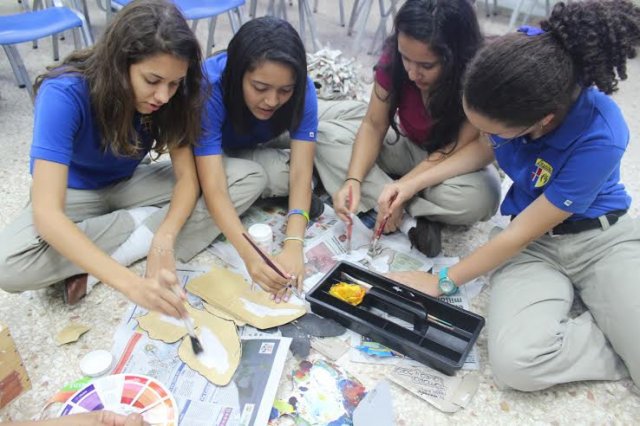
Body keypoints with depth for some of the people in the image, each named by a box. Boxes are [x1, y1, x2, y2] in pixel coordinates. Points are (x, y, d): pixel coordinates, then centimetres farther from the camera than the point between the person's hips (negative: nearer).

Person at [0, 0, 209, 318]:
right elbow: (46, 214, -40)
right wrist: (130, 283, -51)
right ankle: (143, 223, -13)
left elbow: (187, 176, -19)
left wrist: (163, 240, -39)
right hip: (75, 193, -3)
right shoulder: (64, 94, -33)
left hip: (129, 183, 4)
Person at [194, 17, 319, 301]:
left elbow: (301, 171, -33)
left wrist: (293, 247, -47)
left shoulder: (301, 88, -28)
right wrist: (250, 255, -56)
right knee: (248, 178, -34)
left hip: (260, 148, 3)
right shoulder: (209, 88, -37)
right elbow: (214, 188, -42)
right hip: (206, 154, -3)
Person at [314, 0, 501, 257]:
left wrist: (403, 187, -33)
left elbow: (456, 150, -24)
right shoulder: (394, 58, -21)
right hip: (407, 146, 4)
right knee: (324, 135, -17)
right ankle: (415, 216, -21)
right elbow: (374, 125, -16)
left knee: (480, 199, -38)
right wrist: (353, 180, -31)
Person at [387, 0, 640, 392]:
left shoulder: (600, 139, -30)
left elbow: (519, 233, -21)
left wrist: (443, 282, -12)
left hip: (604, 237, -3)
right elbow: (487, 150, 5)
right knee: (514, 362, -25)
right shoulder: (523, 84, -17)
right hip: (536, 243, 4)